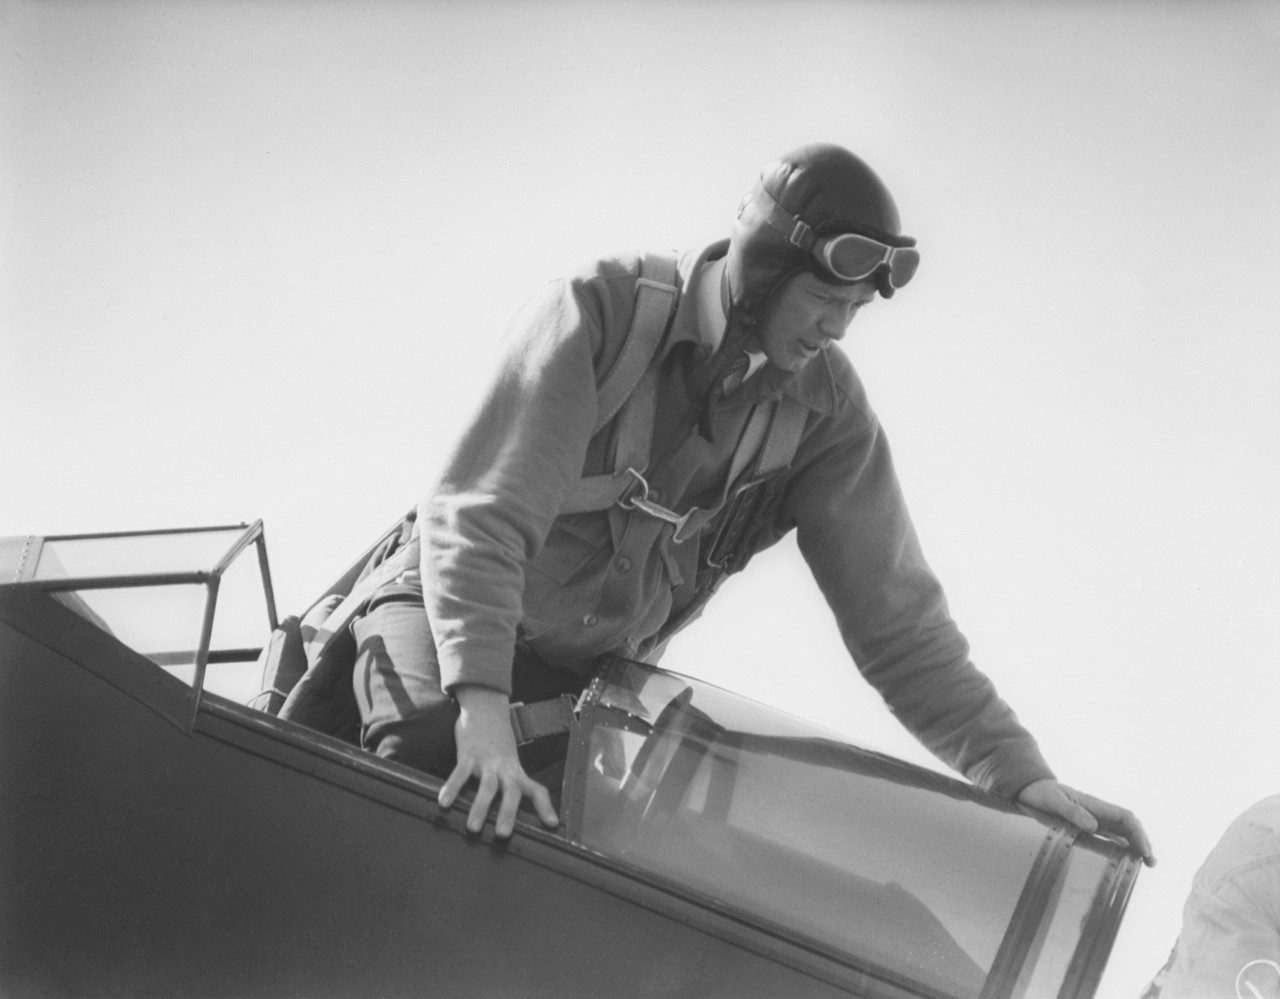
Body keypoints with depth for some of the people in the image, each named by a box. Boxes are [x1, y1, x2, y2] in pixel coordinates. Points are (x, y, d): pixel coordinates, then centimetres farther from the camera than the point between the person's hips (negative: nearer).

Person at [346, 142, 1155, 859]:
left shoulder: (825, 411, -10)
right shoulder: (605, 310, -22)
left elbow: (894, 610, -9)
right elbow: (481, 514, -30)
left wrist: (1018, 771, -19)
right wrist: (484, 705, -43)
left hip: (600, 672, 4)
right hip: (451, 611, -4)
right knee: (428, 749, -33)